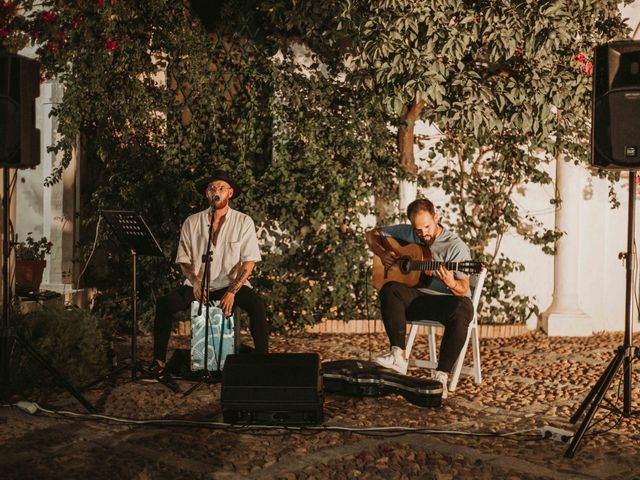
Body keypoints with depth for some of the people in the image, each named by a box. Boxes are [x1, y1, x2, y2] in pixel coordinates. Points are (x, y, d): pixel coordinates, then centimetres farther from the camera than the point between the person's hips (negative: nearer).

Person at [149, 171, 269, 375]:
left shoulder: (243, 222, -1)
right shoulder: (192, 222, 5)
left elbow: (249, 262, -5)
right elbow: (183, 260, 4)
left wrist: (232, 292, -18)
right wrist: (195, 281, -17)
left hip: (231, 284, -2)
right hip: (197, 286, 2)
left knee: (257, 305, -31)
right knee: (165, 303, -23)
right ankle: (159, 360, -10)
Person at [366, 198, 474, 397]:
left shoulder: (456, 246, -11)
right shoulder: (406, 233, 3)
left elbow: (463, 289, -14)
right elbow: (372, 234, 16)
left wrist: (451, 284, -37)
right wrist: (382, 253, -4)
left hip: (447, 300, -3)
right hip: (416, 298, 3)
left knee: (462, 311, -39)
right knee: (390, 289, -28)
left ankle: (442, 375, -34)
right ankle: (399, 355, -31)